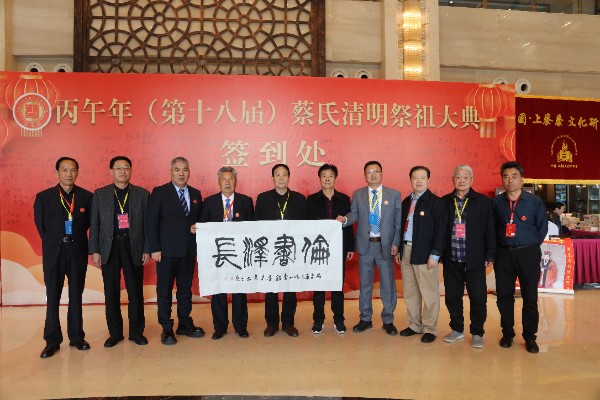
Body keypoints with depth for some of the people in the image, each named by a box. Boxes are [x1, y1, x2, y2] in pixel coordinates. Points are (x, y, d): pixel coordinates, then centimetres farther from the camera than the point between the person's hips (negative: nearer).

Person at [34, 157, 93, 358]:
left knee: (76, 295, 9)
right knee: (53, 297, 5)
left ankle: (76, 336, 19)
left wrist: (77, 238, 2)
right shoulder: (43, 197, 2)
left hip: (78, 251, 1)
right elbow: (40, 225, 7)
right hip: (54, 252, 0)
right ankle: (52, 340, 15)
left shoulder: (86, 196, 2)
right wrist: (52, 243, 5)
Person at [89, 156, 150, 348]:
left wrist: (147, 249, -3)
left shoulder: (142, 194, 3)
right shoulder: (100, 194, 6)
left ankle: (136, 332, 18)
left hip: (133, 247, -1)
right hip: (109, 247, 1)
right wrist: (94, 250, -1)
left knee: (136, 292, 5)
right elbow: (94, 224, 5)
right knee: (111, 293, 7)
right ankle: (115, 332, 21)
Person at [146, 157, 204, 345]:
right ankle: (166, 328, 15)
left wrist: (199, 247, 0)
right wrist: (154, 249, -11)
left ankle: (185, 324, 24)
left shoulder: (196, 194, 10)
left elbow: (199, 221, 12)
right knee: (164, 290, 4)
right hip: (167, 250, -4)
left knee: (186, 288, 12)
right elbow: (151, 222, -6)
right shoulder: (159, 193, -2)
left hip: (189, 250, 4)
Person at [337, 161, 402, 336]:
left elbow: (398, 221, 0)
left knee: (388, 283, 5)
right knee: (365, 283, 10)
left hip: (385, 245, -1)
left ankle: (388, 321, 21)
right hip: (365, 244, 1)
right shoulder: (357, 195, 6)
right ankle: (365, 319, 25)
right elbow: (354, 215, 2)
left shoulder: (394, 194, 2)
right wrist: (345, 219, -20)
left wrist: (395, 243, -8)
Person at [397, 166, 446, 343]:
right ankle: (414, 325, 27)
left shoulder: (436, 202, -7)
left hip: (424, 254, -6)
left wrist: (435, 255, -16)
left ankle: (429, 329, 15)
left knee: (429, 294, 3)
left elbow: (440, 230, -11)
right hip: (406, 252, 6)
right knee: (410, 293, 14)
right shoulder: (406, 202, 12)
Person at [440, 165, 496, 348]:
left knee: (478, 298, 3)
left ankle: (477, 333, 20)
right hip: (451, 260, 2)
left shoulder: (484, 202, 2)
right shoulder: (445, 202, 6)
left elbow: (490, 230, 1)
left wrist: (490, 256, -3)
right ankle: (457, 329, 27)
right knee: (452, 297, 10)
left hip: (475, 260, -2)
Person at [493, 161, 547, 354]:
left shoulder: (535, 201, -2)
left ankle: (530, 337, 18)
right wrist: (496, 247, 7)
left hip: (528, 254, -2)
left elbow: (543, 227, 5)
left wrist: (531, 246, 5)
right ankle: (507, 333, 22)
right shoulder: (497, 202, 3)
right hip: (504, 254, 2)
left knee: (530, 297, 3)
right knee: (504, 295, 7)